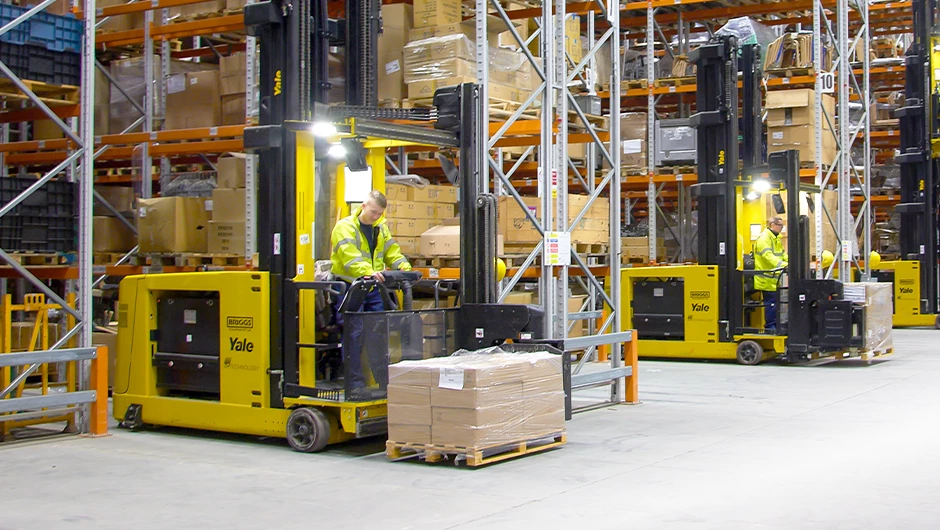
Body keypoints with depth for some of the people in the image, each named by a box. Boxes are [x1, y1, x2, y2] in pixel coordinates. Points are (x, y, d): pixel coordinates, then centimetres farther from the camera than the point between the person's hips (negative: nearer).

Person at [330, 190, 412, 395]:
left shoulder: (381, 228, 16)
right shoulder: (345, 227, -8)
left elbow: (392, 251, 9)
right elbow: (349, 255, -23)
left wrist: (405, 268, -12)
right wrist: (367, 271, -41)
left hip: (372, 288, 6)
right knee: (354, 333, -9)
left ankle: (384, 379, 13)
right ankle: (355, 382, -3)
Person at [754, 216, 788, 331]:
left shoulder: (776, 238, 18)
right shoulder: (764, 238, -15)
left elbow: (782, 254, 22)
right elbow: (768, 256, -27)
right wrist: (783, 265, -38)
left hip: (775, 278, 10)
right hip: (767, 279, -10)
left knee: (776, 302, 12)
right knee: (771, 302, -8)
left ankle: (775, 325, 20)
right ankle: (770, 326, -1)